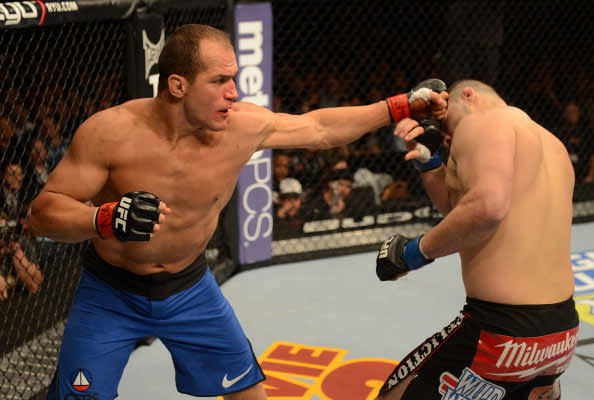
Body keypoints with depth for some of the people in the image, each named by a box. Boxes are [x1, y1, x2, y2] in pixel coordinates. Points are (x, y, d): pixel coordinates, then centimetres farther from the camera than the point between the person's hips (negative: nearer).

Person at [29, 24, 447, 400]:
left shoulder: (243, 125, -17)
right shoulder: (110, 131, -25)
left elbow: (319, 128, 0)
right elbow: (45, 211, -21)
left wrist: (403, 106, -1)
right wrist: (107, 219, -41)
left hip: (190, 288, 3)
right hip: (110, 293, -3)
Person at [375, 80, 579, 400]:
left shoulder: (483, 121, -7)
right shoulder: (552, 145, 19)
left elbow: (488, 206, -27)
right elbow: (456, 206, 22)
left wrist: (416, 251, -16)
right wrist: (427, 161, 9)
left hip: (502, 330, -9)